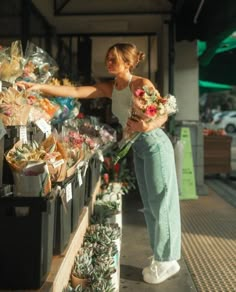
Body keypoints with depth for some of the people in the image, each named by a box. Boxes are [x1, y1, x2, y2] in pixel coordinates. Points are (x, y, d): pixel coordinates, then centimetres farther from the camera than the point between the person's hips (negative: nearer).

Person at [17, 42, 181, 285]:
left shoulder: (142, 84, -16)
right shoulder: (109, 88, 3)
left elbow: (163, 114, -21)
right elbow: (76, 92, -5)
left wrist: (149, 126, -42)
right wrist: (40, 87, -13)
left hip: (155, 144, -8)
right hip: (138, 148, 8)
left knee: (161, 202, -1)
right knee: (149, 204, 13)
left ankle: (168, 260, 12)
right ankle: (160, 257, 25)